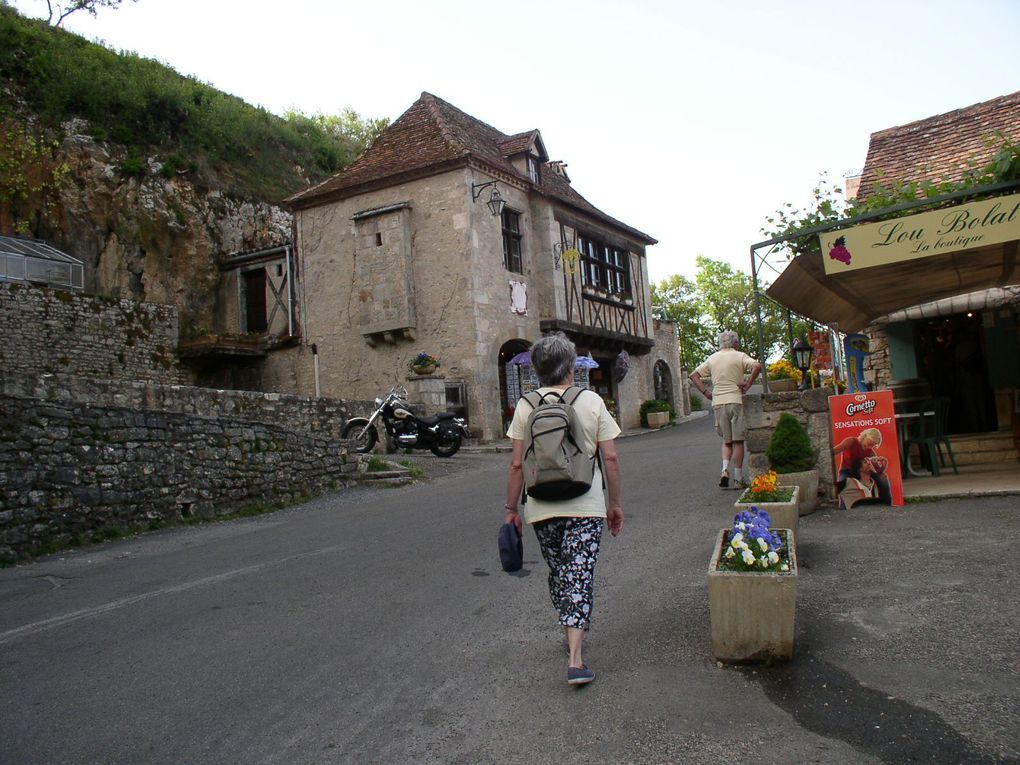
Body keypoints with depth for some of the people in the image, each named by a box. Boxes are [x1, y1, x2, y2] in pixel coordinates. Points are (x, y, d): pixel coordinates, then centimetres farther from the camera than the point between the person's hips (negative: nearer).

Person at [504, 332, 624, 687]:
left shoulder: (526, 406, -2)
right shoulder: (592, 401, -2)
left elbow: (517, 464, -4)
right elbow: (610, 458, -3)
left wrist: (511, 508, 6)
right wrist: (615, 503, 7)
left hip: (542, 508, 2)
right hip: (585, 507, -1)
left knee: (558, 573, 19)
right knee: (580, 576, 1)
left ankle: (572, 634, 35)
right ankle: (575, 658, -6)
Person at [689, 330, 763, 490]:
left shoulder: (712, 358, 13)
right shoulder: (739, 356, -1)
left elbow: (694, 375, 12)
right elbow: (757, 366, -17)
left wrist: (706, 392, 8)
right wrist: (748, 385, -10)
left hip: (718, 403, 4)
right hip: (736, 400, -4)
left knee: (726, 441, 15)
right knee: (738, 441, 3)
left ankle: (725, 470, -4)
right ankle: (738, 479, 4)